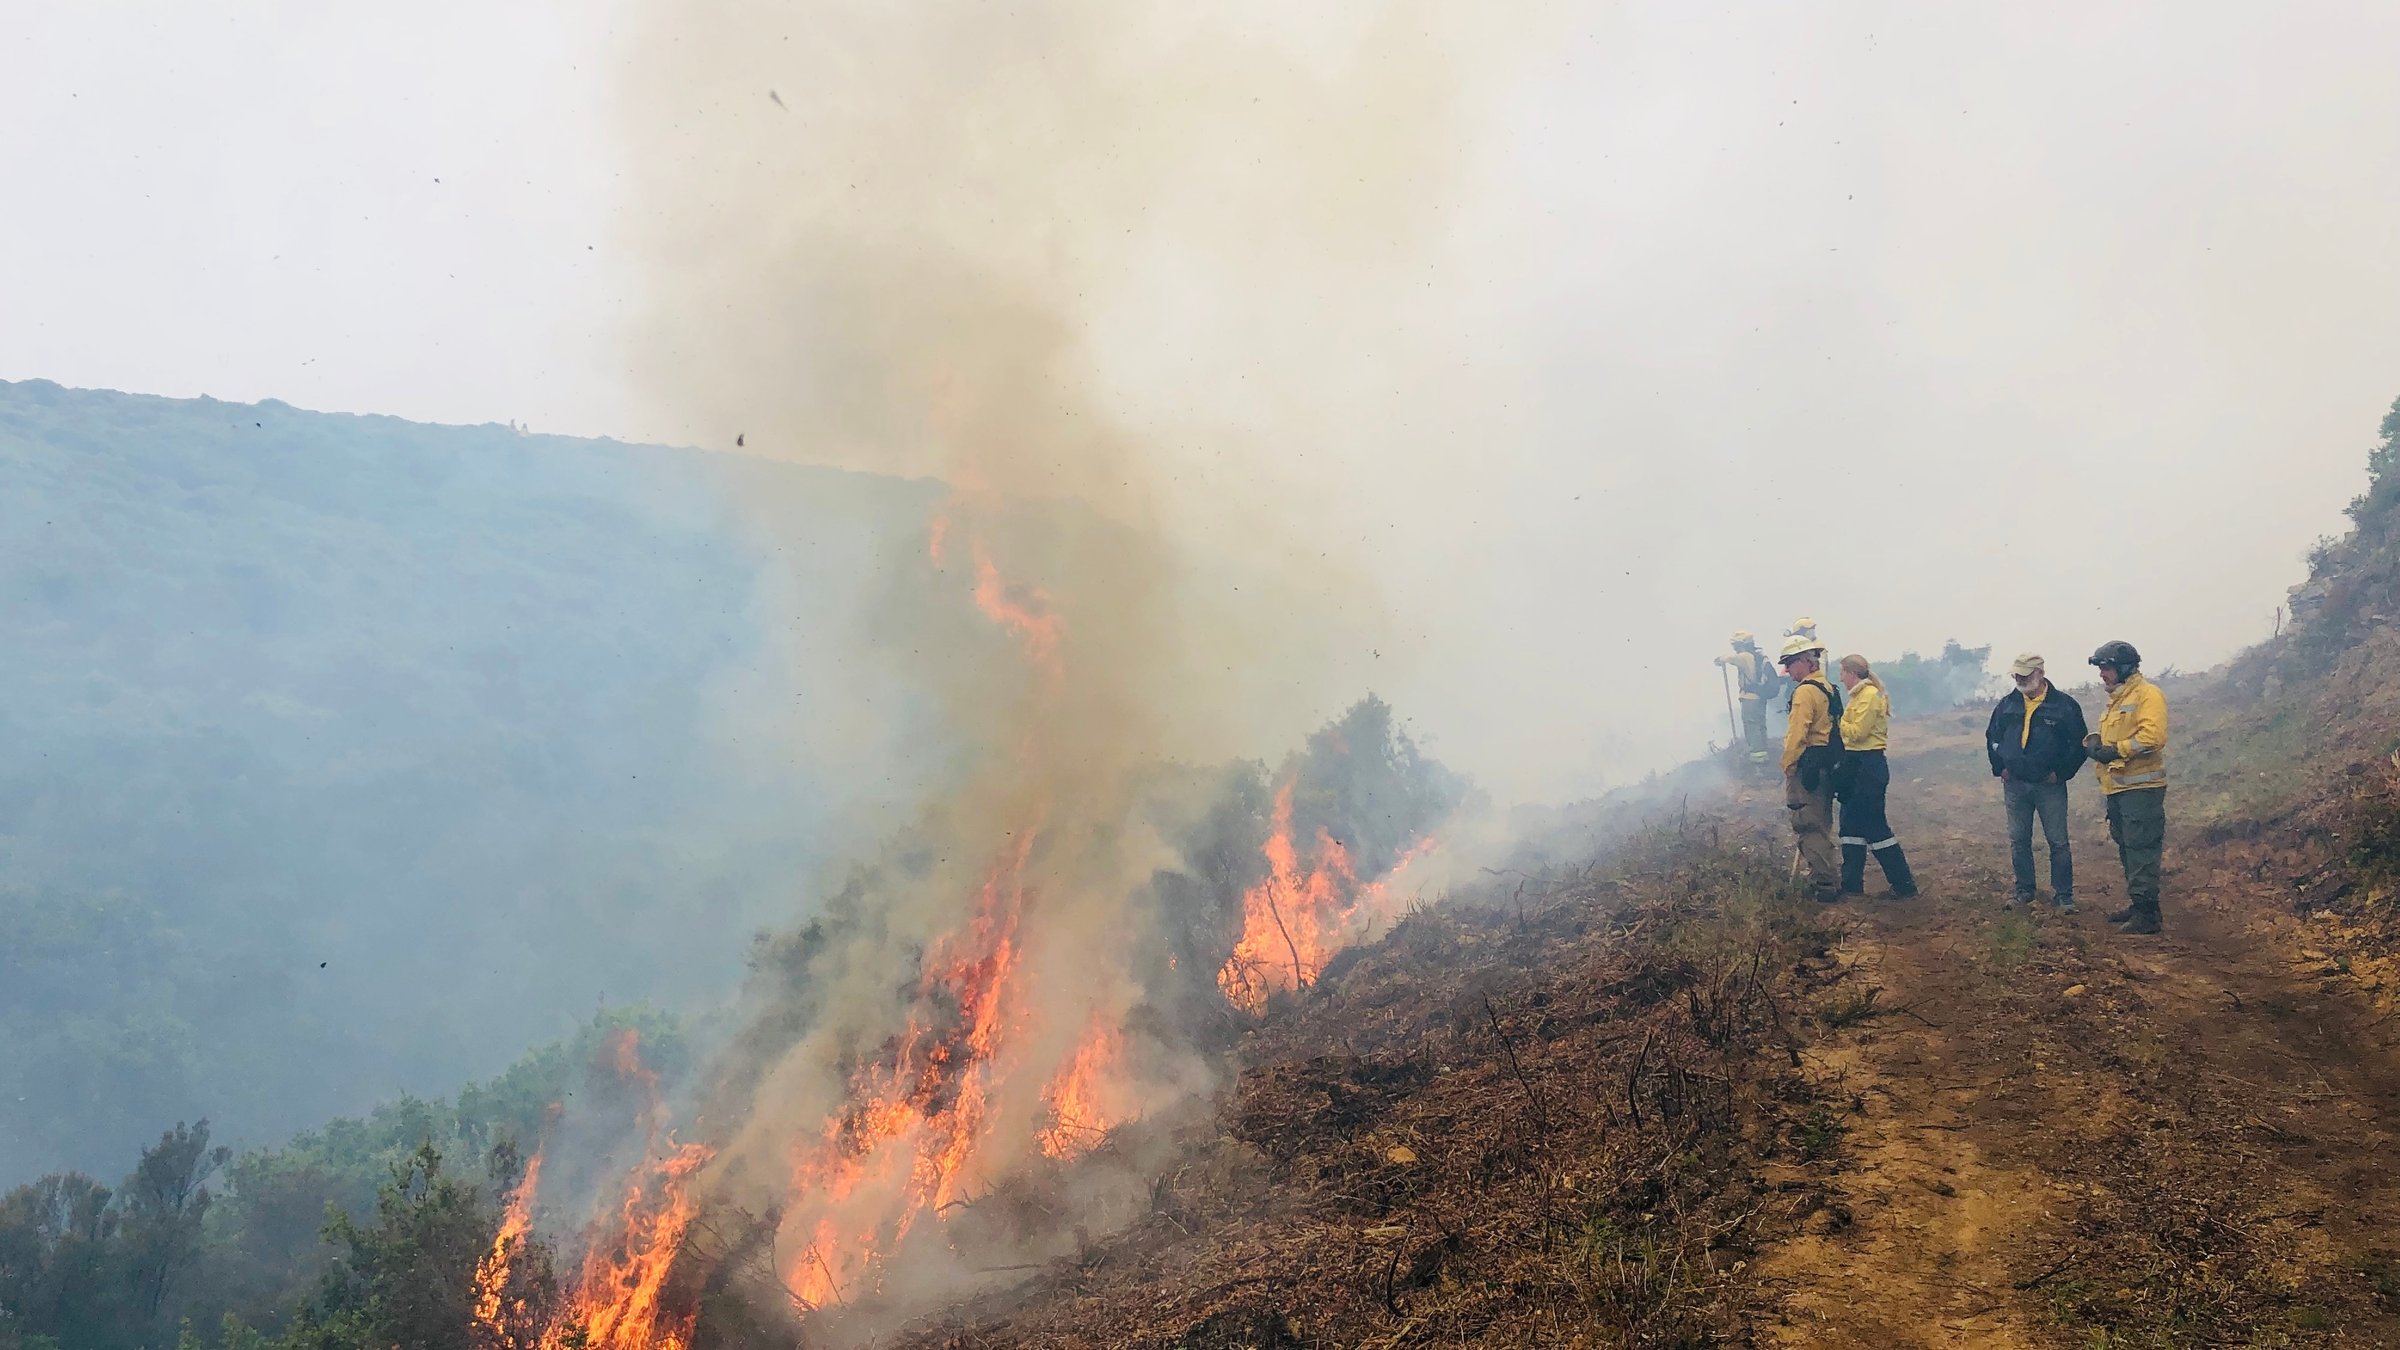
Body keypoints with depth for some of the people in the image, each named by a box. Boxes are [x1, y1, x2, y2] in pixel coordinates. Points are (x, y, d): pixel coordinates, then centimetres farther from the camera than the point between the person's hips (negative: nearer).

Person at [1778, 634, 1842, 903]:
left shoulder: (1805, 691, -16)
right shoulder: (1828, 689, 15)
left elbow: (1797, 733, -21)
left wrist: (1787, 764, -14)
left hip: (1806, 767, -10)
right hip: (1826, 767, 10)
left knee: (1809, 827, -6)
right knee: (1820, 826, 17)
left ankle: (1824, 884, -6)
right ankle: (1825, 879, 25)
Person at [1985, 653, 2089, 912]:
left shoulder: (2065, 705, -5)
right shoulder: (2007, 704, 6)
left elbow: (2079, 744, -4)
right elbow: (1992, 737, 18)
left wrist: (2061, 772, -7)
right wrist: (1999, 768, 9)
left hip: (2050, 785, -4)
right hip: (2014, 784, 4)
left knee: (2058, 842, -1)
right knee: (2018, 841, 9)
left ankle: (2063, 895, 6)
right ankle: (2024, 891, 21)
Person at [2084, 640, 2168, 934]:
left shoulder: (2147, 695, -11)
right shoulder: (2115, 700, 20)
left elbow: (2153, 736, -23)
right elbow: (2108, 736, 24)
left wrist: (2116, 750, -21)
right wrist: (2094, 742, 2)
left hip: (2141, 788, -10)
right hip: (2116, 789, 10)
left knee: (2141, 850, -10)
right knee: (2127, 849, 15)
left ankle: (2147, 914, -10)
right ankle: (2135, 904, 24)